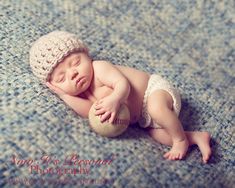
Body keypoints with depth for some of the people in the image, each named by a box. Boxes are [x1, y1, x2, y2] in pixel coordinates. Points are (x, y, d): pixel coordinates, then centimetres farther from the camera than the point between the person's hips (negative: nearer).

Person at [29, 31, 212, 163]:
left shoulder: (100, 67, -21)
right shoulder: (82, 93, -3)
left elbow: (123, 84, -32)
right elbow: (91, 112, -21)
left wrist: (115, 99, -52)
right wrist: (64, 94, -24)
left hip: (155, 88, -7)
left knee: (156, 107, -35)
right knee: (156, 133, -11)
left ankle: (181, 139, -14)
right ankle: (197, 137, 2)